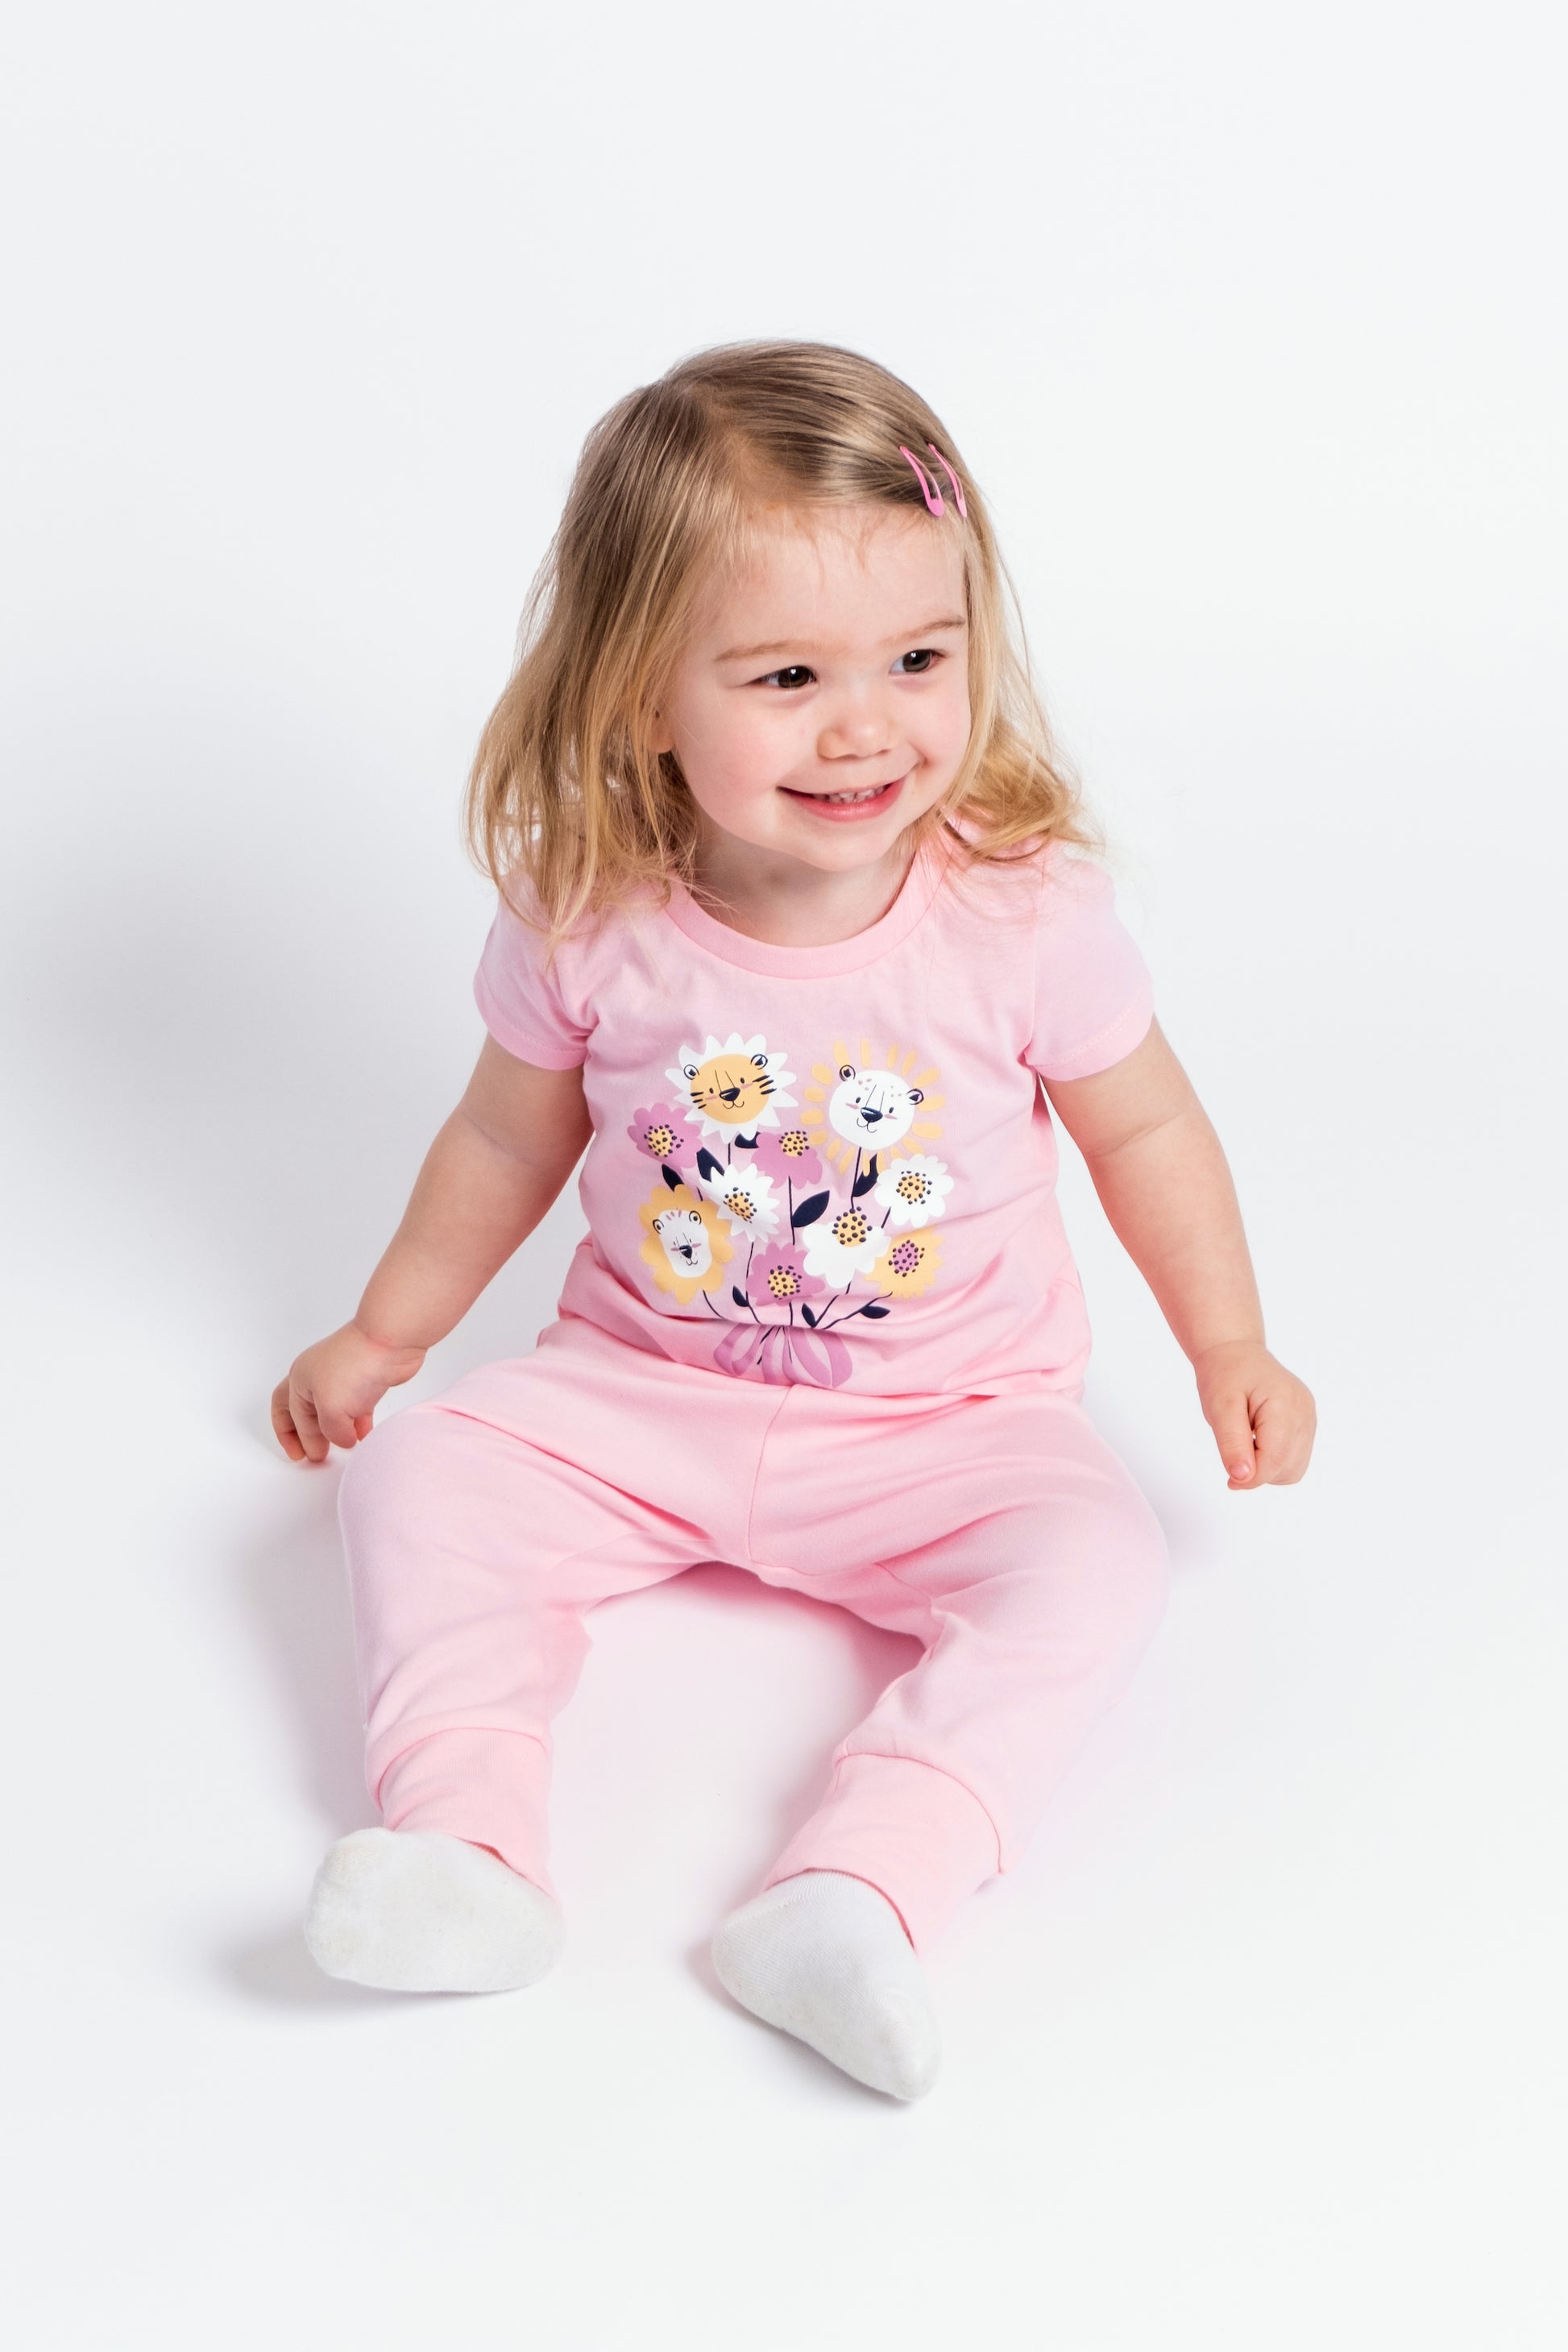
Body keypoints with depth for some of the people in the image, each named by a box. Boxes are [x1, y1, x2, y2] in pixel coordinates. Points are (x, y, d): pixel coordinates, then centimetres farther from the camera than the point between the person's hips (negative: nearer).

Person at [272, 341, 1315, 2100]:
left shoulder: (1020, 915, -17)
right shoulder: (589, 925, -13)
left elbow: (1144, 1127, 0)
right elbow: (510, 1137, 6)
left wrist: (1229, 1349, -4)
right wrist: (384, 1333, 14)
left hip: (950, 1419, -1)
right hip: (641, 1395, 2)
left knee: (1091, 1563, -26)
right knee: (421, 1474, -16)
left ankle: (856, 1890, -32)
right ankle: (467, 1841, -23)